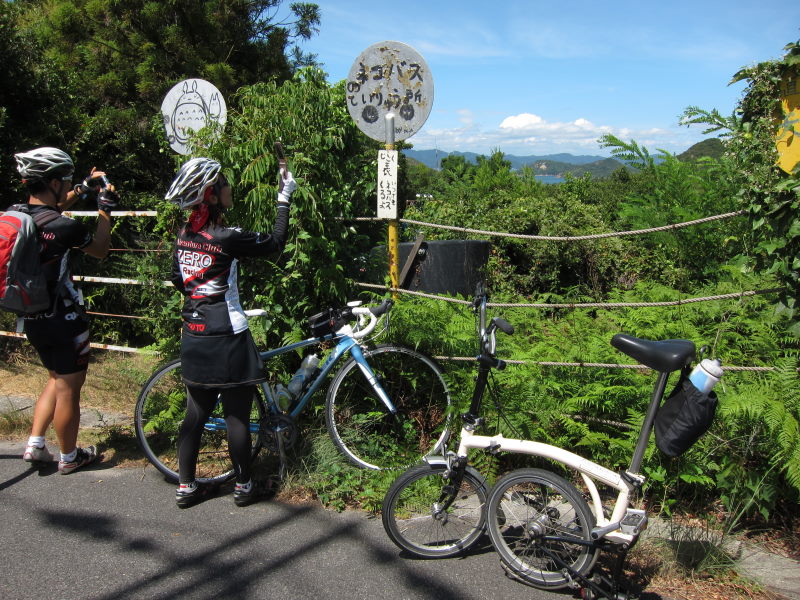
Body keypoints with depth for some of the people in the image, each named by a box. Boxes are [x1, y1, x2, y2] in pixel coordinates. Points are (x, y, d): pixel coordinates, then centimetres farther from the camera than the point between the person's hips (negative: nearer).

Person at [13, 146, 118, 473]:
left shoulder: (16, 214, -1)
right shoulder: (64, 227, -24)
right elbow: (101, 250, -5)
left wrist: (84, 188, 23)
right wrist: (105, 207, 2)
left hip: (31, 319, 7)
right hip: (64, 320, -7)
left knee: (57, 379, 25)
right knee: (68, 389, 9)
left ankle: (34, 446, 26)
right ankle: (69, 457, 24)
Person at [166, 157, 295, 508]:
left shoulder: (184, 235, 4)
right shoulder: (226, 238, -18)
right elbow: (276, 243, -9)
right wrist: (284, 199, -2)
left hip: (193, 334, 7)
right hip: (225, 337, -7)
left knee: (196, 413, 15)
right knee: (237, 414, 5)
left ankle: (185, 487, 23)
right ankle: (244, 486, 18)